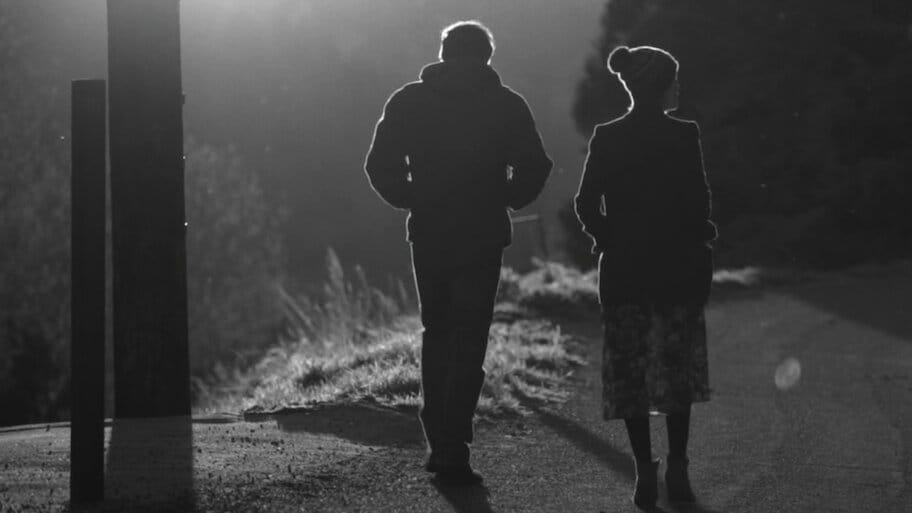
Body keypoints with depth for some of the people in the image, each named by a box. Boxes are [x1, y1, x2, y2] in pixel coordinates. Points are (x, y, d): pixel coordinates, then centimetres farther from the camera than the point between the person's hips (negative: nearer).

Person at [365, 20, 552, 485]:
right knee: (468, 343, 1)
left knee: (436, 334, 19)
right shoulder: (506, 105, -2)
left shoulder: (408, 101, 2)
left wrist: (410, 199, 11)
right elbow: (534, 168, -8)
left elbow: (380, 167, -3)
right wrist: (507, 200, 8)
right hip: (482, 238, -2)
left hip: (427, 237, 2)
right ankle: (453, 452, -5)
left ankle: (437, 442, 19)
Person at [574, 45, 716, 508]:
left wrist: (609, 239, 10)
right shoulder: (684, 136, -8)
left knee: (630, 372, 7)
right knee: (678, 370, 11)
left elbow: (586, 205, -5)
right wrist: (699, 239, 8)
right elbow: (699, 205, -10)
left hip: (623, 271, 1)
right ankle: (677, 471, 7)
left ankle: (645, 474, 3)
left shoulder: (606, 139, -2)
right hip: (678, 270, -1)